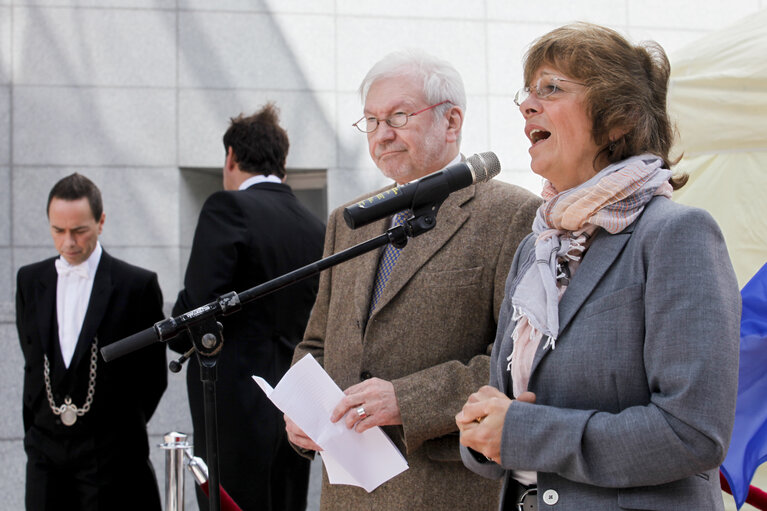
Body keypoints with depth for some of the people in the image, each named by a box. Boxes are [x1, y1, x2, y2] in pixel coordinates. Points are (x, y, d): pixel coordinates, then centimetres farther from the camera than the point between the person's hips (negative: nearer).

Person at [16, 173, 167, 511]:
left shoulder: (137, 285, -4)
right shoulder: (29, 280, 10)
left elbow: (153, 375, 1)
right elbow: (32, 363, 15)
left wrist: (124, 430, 1)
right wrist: (34, 429, 10)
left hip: (111, 456, -4)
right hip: (46, 451, 4)